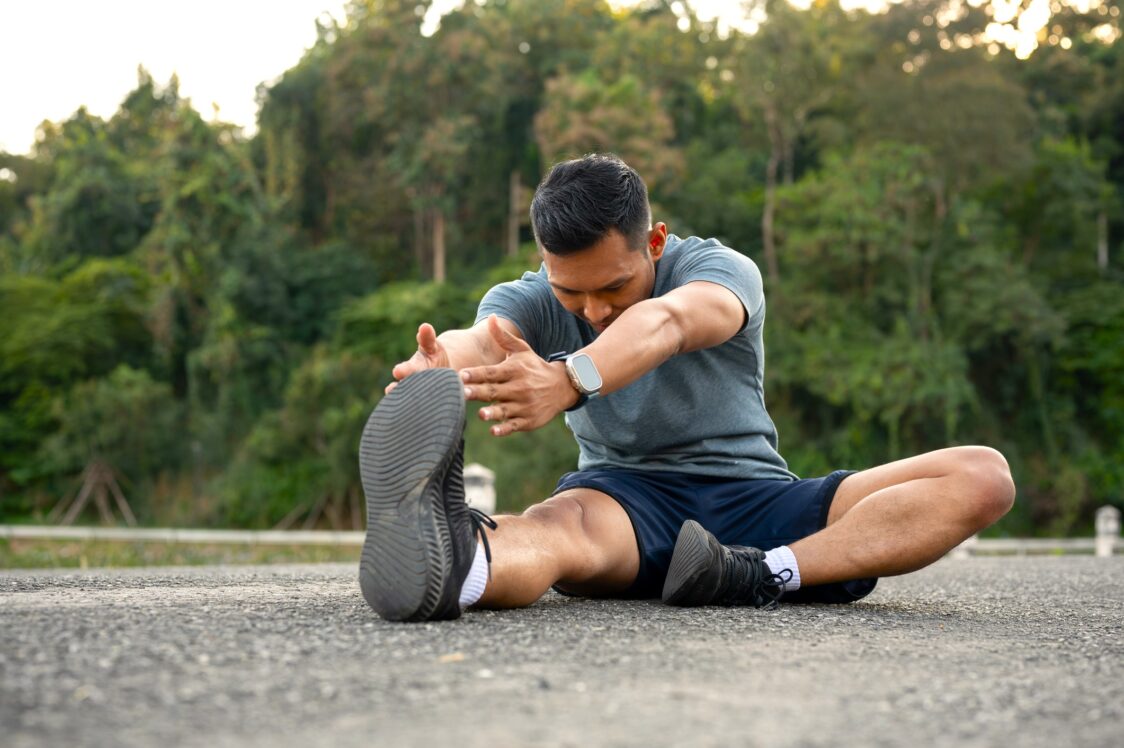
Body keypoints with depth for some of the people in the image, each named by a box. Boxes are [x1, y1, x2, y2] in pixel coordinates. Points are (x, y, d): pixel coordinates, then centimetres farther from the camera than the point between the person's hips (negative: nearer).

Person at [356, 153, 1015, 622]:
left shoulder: (723, 272, -9)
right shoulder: (532, 301, -1)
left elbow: (665, 322, -35)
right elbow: (479, 339, -27)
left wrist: (570, 380, -59)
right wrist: (436, 373, -55)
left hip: (756, 498, 1)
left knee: (982, 477, -19)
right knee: (559, 526, -39)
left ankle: (767, 575, -39)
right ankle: (447, 566, -75)